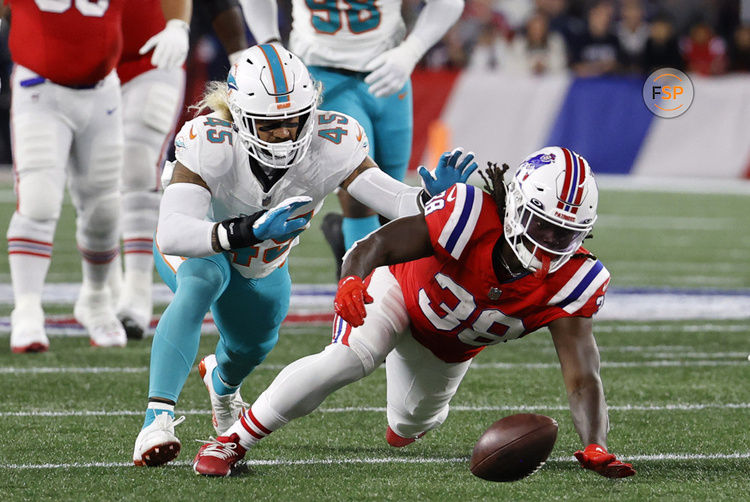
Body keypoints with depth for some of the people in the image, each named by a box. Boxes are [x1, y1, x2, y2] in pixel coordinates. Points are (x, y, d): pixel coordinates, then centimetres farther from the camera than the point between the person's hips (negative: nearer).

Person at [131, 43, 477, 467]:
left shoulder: (331, 145, -33)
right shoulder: (209, 144, -42)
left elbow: (396, 201, -36)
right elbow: (170, 235, -55)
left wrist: (433, 199, -59)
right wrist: (246, 231, -69)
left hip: (263, 264, 4)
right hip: (197, 245, -4)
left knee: (251, 347, 25)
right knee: (201, 284, -38)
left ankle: (222, 380, 66)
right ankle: (159, 417, -43)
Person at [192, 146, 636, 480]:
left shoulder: (570, 280, -32)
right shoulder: (474, 216, -41)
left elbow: (582, 376, -36)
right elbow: (380, 244, -45)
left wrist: (596, 447, -51)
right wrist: (353, 280, -67)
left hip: (450, 347, 4)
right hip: (401, 289, -4)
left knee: (414, 422, 24)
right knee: (350, 358, -33)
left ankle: (402, 429, 67)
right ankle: (233, 440, -22)